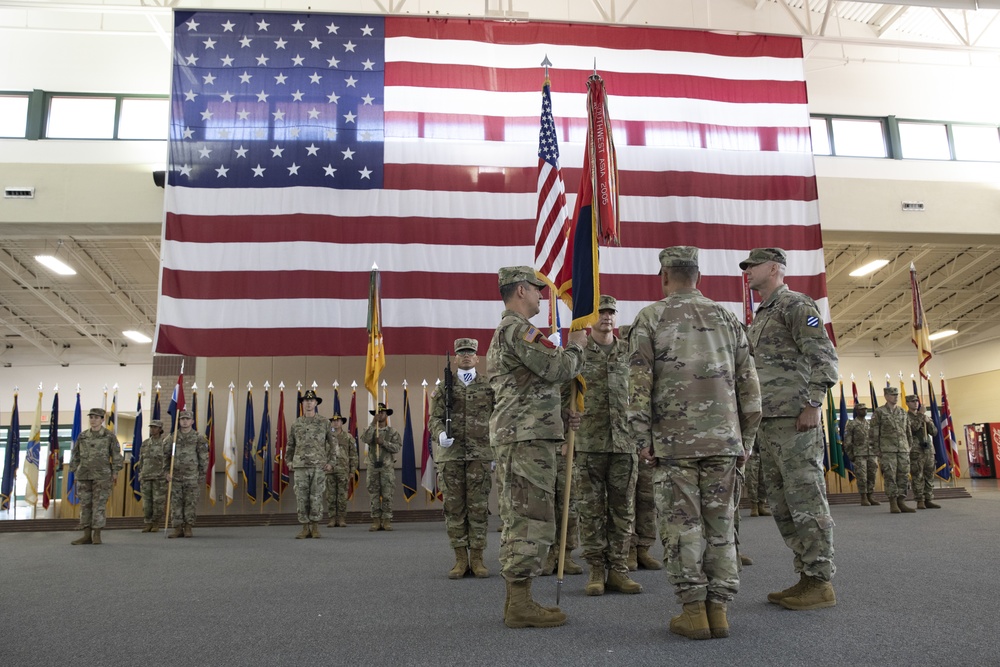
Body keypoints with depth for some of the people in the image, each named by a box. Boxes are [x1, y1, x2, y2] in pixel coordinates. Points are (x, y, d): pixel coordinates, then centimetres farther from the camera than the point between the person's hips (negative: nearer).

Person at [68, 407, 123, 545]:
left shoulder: (109, 436, -1)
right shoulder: (82, 436, 9)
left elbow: (116, 455, -2)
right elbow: (75, 455, 14)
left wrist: (115, 473, -7)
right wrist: (74, 472, 8)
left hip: (102, 476, -4)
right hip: (84, 476, 4)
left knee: (99, 504, -4)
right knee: (85, 505, 4)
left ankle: (97, 535, 1)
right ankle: (87, 536, 9)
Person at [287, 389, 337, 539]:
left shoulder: (324, 423, 3)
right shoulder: (295, 424, 9)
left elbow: (333, 444, 5)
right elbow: (290, 445, 17)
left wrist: (331, 463, -4)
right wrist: (290, 462, 6)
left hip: (319, 466, -2)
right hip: (300, 466, 2)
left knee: (316, 498, -3)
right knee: (301, 498, 1)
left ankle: (315, 528, 7)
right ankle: (305, 529, 10)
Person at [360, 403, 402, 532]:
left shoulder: (392, 432, 7)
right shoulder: (370, 430, 11)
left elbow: (397, 447, -6)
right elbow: (365, 439, -12)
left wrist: (383, 442, -17)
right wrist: (373, 424, -17)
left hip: (387, 467, -1)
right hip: (373, 467, 2)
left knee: (387, 495, -3)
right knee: (374, 495, 2)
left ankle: (387, 521, 0)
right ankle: (376, 521, 5)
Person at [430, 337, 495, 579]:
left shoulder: (489, 387, 10)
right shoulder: (444, 388, 11)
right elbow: (434, 418, 6)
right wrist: (440, 434, -16)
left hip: (481, 455, -1)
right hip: (450, 455, 1)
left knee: (479, 508, 0)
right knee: (454, 507, 2)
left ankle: (476, 558, 9)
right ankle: (460, 558, 11)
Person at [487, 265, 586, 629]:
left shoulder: (503, 332, 24)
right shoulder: (517, 329, -10)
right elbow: (556, 369, -18)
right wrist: (577, 346, 1)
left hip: (514, 436, 11)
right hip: (528, 437, -11)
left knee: (518, 521, 11)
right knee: (532, 521, -9)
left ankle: (516, 600, 16)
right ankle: (520, 605, -6)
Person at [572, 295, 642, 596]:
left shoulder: (628, 353, 12)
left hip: (625, 443, 3)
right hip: (589, 443, -2)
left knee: (623, 509, 5)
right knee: (591, 509, 2)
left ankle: (618, 569, 14)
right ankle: (596, 570, 11)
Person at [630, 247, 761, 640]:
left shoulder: (650, 318, 2)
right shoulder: (727, 318, 13)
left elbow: (639, 383, -6)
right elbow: (748, 384, 11)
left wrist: (642, 438, -2)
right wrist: (746, 439, 16)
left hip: (673, 439, -3)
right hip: (723, 438, 3)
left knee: (682, 525, 2)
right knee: (720, 524, 8)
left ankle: (694, 611, 3)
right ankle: (718, 609, 10)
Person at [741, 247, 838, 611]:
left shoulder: (796, 305, -3)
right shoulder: (759, 318, 23)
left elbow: (824, 356, -12)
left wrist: (813, 403, -19)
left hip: (793, 419, -9)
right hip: (767, 422, 10)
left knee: (806, 499, -6)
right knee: (782, 504, 10)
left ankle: (821, 583, 0)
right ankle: (806, 577, 17)